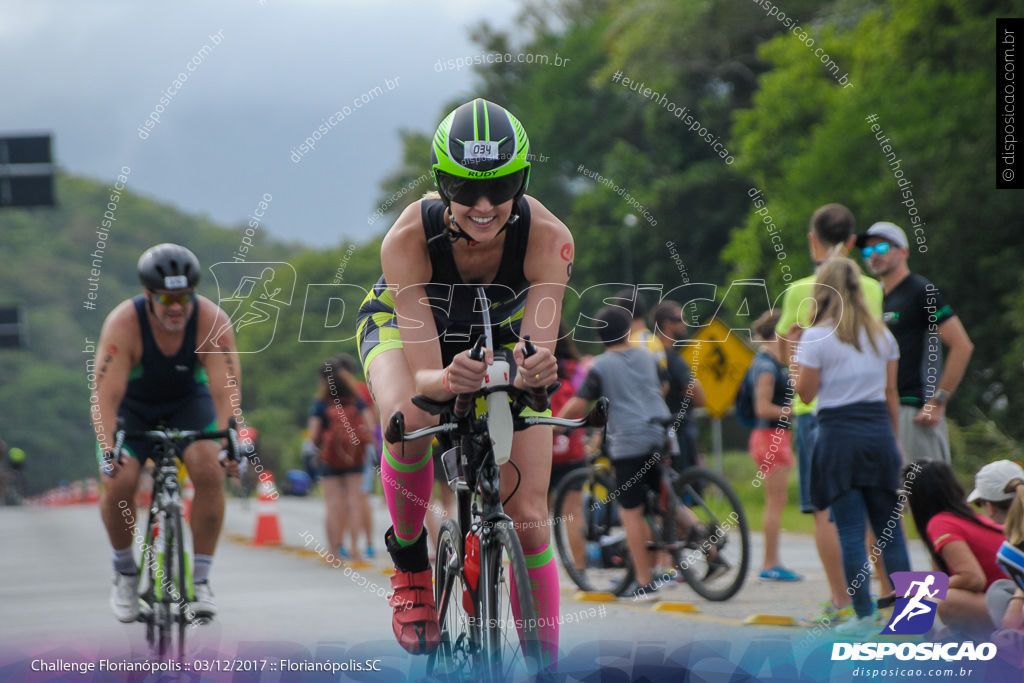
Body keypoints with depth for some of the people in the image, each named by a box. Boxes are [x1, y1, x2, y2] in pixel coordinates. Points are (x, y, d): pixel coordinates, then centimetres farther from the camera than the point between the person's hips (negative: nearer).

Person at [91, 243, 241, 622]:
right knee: (118, 484, -21)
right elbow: (105, 394, -34)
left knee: (209, 472, -24)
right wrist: (107, 449, -48)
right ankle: (125, 572, 6)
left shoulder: (212, 321, -28)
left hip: (188, 400, 1)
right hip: (133, 404, -1)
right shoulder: (123, 324, -31)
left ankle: (200, 578, -11)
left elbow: (226, 389, -34)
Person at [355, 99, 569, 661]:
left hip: (501, 331, 2)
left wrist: (532, 369, -64)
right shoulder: (408, 238, -37)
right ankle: (408, 558, -9)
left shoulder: (547, 237, -35)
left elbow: (538, 350, -41)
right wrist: (449, 380, -64)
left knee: (529, 518, -7)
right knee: (408, 422, -36)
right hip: (404, 321, -1)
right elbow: (423, 376, -41)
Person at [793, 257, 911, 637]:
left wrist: (796, 356, 10)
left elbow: (806, 393, -4)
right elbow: (891, 393, 11)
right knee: (889, 528, 9)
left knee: (850, 531, -2)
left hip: (839, 435, -4)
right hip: (879, 431, 4)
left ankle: (864, 616, -4)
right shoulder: (882, 335, 8)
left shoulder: (816, 338, -6)